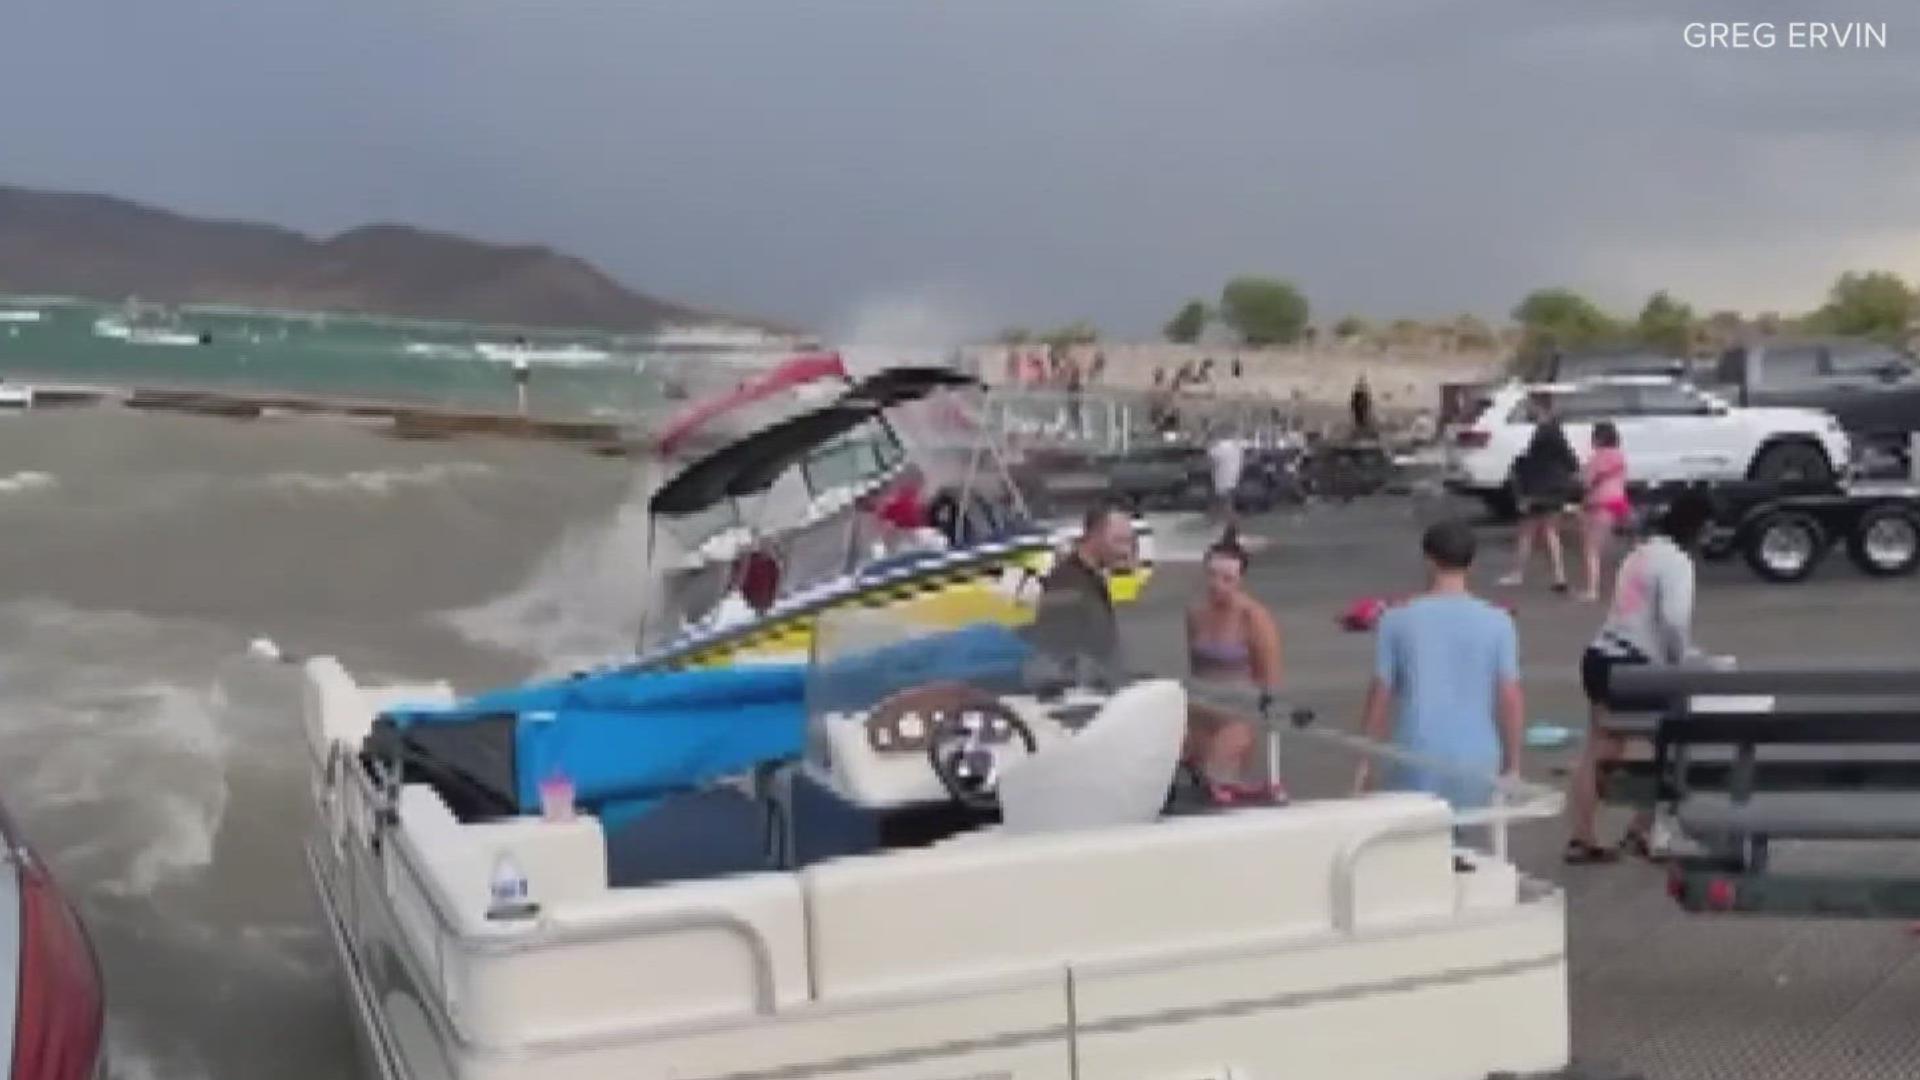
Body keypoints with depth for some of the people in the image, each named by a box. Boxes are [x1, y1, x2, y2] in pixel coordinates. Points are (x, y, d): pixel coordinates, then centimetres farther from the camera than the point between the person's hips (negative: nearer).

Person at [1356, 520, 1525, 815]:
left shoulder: (1397, 620, -2)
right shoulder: (1497, 622, 0)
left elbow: (1380, 696, -1)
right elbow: (1510, 699, -1)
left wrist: (1365, 764, 8)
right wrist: (1512, 765, 9)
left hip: (1418, 761, -1)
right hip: (1477, 762, 2)